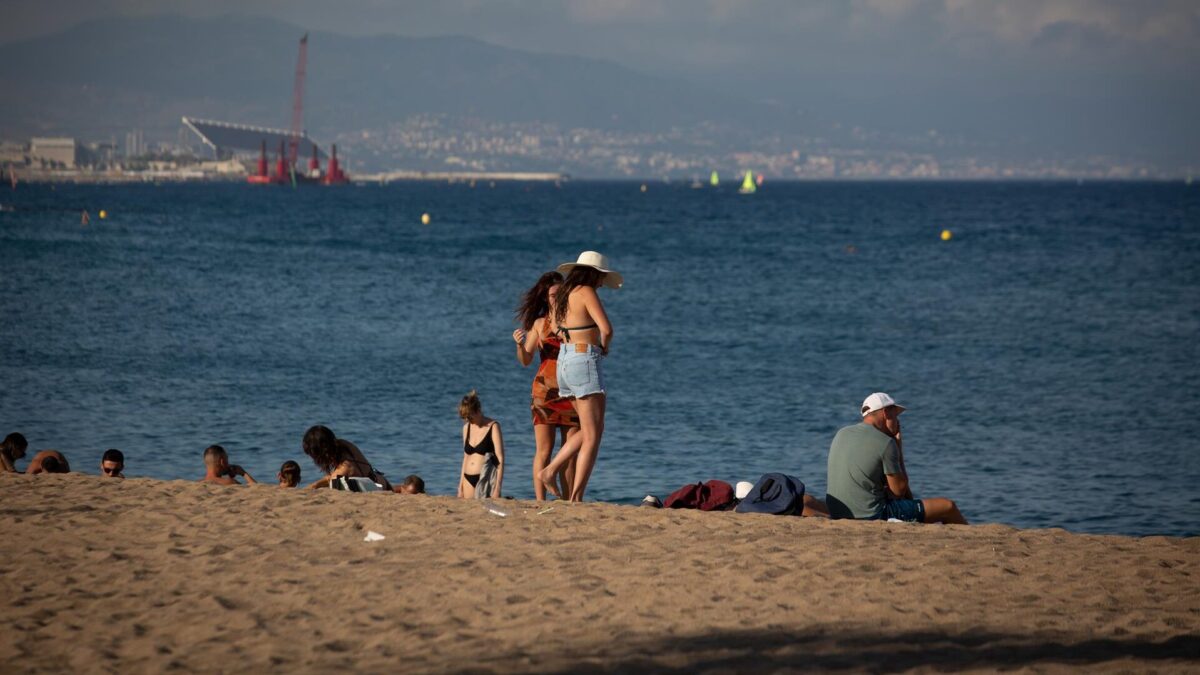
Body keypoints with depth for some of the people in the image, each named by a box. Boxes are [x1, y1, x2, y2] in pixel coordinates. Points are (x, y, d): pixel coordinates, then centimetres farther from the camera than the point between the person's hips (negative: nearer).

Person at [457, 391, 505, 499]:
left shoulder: (493, 427, -4)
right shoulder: (467, 427, 13)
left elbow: (500, 459, -8)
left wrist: (497, 488, -15)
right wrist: (461, 487, 16)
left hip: (486, 480, -5)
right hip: (469, 480, 5)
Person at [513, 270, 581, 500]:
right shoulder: (539, 324, 8)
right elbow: (526, 360, 5)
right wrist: (520, 344, -15)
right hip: (545, 391, -1)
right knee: (543, 450, -6)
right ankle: (540, 503, -8)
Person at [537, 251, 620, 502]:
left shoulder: (564, 294, 14)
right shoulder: (587, 292, -11)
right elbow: (606, 329, -21)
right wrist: (604, 347, 1)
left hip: (565, 361, 9)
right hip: (584, 360, -9)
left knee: (589, 431, 19)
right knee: (593, 436, -5)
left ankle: (551, 470, 10)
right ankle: (576, 497, -10)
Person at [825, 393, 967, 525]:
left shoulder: (841, 435, 9)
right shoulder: (886, 443, -14)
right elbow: (899, 490, -6)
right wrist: (898, 447, 0)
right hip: (872, 516, -9)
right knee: (948, 507, 2)